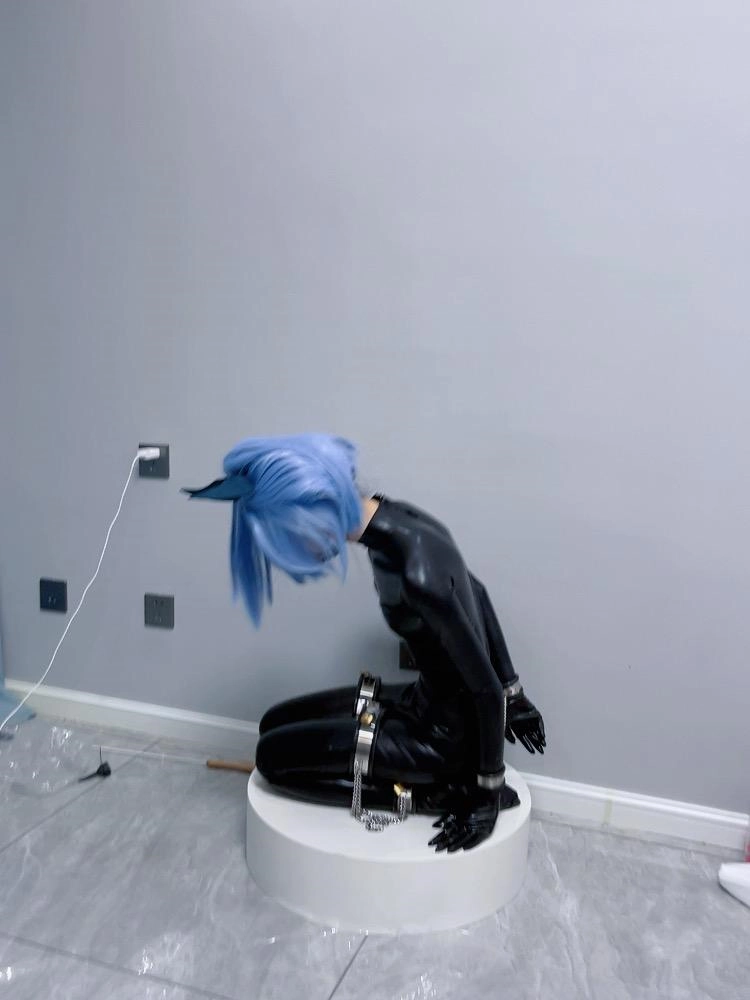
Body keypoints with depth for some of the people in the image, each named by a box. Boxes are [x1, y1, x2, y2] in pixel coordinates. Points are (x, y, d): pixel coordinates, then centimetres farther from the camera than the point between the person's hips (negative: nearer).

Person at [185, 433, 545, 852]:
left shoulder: (416, 576, -34)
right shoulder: (399, 519, -6)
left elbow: (486, 687, -24)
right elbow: (477, 594, 7)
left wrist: (487, 792, -10)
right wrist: (514, 695, 17)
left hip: (449, 735, -8)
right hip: (428, 701, 8)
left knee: (274, 754, -2)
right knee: (277, 723, 14)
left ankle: (437, 795, 2)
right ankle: (447, 783, 13)